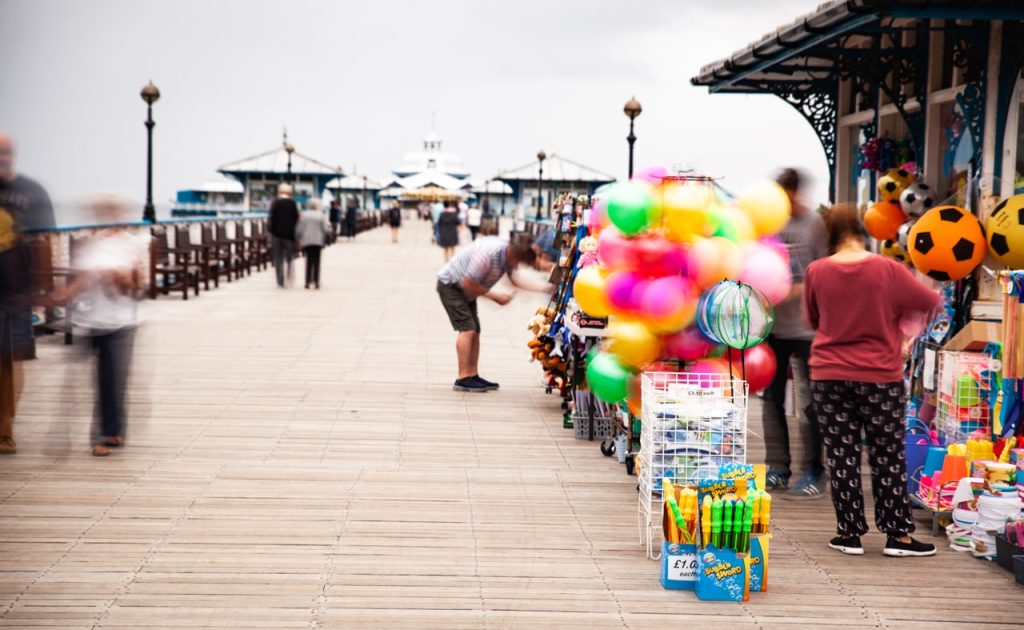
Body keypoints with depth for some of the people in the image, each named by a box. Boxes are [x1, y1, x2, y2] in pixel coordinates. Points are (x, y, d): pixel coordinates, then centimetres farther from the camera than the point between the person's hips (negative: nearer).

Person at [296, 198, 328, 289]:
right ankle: (316, 281, 0)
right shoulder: (321, 215, -3)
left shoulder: (304, 215, 1)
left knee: (309, 261, 8)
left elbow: (299, 229, 0)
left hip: (306, 242, 2)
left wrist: (298, 240, 12)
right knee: (316, 261, 4)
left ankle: (308, 281, 3)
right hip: (318, 241, -2)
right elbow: (325, 229, -6)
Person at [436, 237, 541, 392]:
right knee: (467, 329, -17)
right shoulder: (488, 254, -34)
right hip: (450, 285, -10)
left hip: (465, 288, 10)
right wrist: (495, 296, -19)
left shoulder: (508, 252, -7)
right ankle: (463, 379, -17)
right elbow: (468, 284, -28)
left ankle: (473, 376, 11)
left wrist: (542, 288, -11)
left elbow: (514, 279, 1)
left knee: (475, 331, 7)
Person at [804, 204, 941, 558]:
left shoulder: (816, 272, -5)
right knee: (888, 458, 8)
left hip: (829, 376, 1)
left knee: (842, 456, 9)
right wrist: (895, 309, 17)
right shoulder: (888, 270, -10)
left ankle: (850, 533, 12)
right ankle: (897, 534, 11)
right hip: (880, 377, -1)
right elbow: (931, 303, 1)